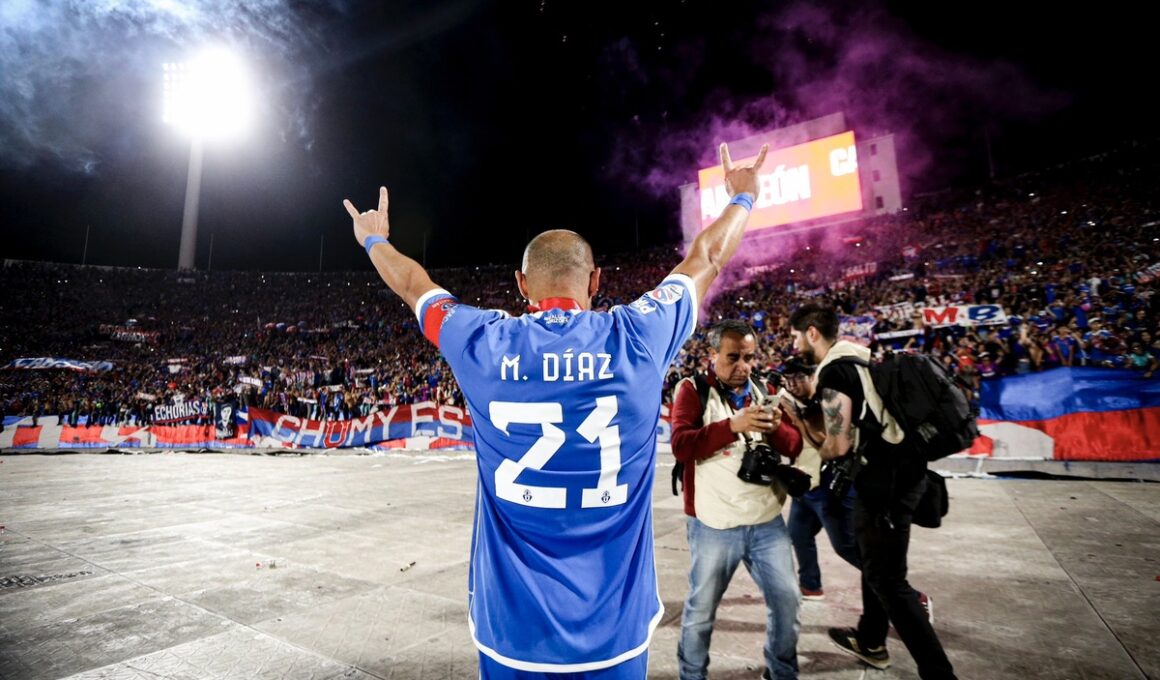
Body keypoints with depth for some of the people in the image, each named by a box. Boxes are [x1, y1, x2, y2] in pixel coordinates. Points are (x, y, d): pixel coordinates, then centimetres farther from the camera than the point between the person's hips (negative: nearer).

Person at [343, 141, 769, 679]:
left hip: (510, 626, 1)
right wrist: (743, 199, 27)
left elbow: (414, 285, 11)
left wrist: (374, 240, 32)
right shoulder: (637, 338, -11)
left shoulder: (483, 345, -9)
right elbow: (706, 258, 7)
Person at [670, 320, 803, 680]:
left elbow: (794, 446, 6)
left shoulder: (763, 390, 9)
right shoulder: (693, 390, -7)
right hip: (713, 525, -4)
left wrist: (777, 427, -16)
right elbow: (680, 446, -18)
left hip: (767, 521, 5)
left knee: (786, 600, 14)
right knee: (701, 608, 10)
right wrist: (732, 425, -30)